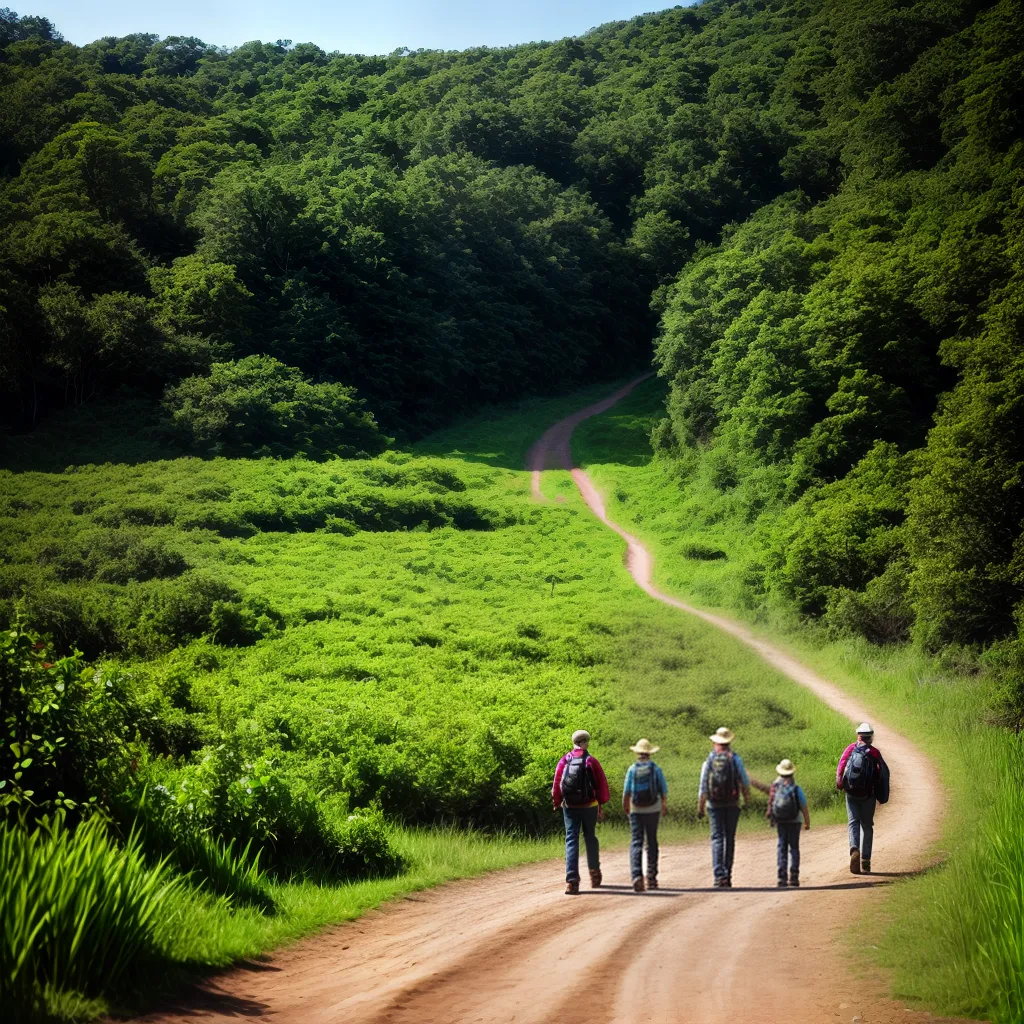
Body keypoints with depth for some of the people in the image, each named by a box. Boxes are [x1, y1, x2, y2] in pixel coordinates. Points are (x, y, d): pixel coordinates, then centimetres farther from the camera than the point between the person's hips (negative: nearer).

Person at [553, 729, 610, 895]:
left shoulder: (564, 760, -3)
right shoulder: (591, 761, -7)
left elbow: (556, 783, -1)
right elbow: (602, 784, -6)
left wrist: (557, 802, 11)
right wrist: (601, 804, 4)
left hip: (570, 807, 1)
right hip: (589, 806, -1)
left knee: (571, 841, -1)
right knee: (590, 838, 18)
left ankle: (572, 881, -12)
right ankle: (594, 874, 31)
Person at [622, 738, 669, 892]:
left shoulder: (632, 769, -4)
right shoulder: (656, 769, -2)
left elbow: (626, 791, -4)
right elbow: (664, 790, 0)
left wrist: (626, 809, 10)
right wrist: (664, 805, 17)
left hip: (636, 810, -1)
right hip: (653, 810, 1)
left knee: (636, 843, -3)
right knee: (652, 843, 13)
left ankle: (636, 875, -22)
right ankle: (652, 878, 17)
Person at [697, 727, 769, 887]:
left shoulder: (709, 760, 0)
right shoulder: (735, 758, -3)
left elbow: (703, 786, 0)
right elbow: (745, 781, 1)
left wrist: (700, 807, 5)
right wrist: (747, 797, 19)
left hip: (714, 805, 0)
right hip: (732, 805, 0)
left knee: (717, 838, 0)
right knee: (729, 838, 10)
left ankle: (719, 875, -12)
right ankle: (727, 874, 13)